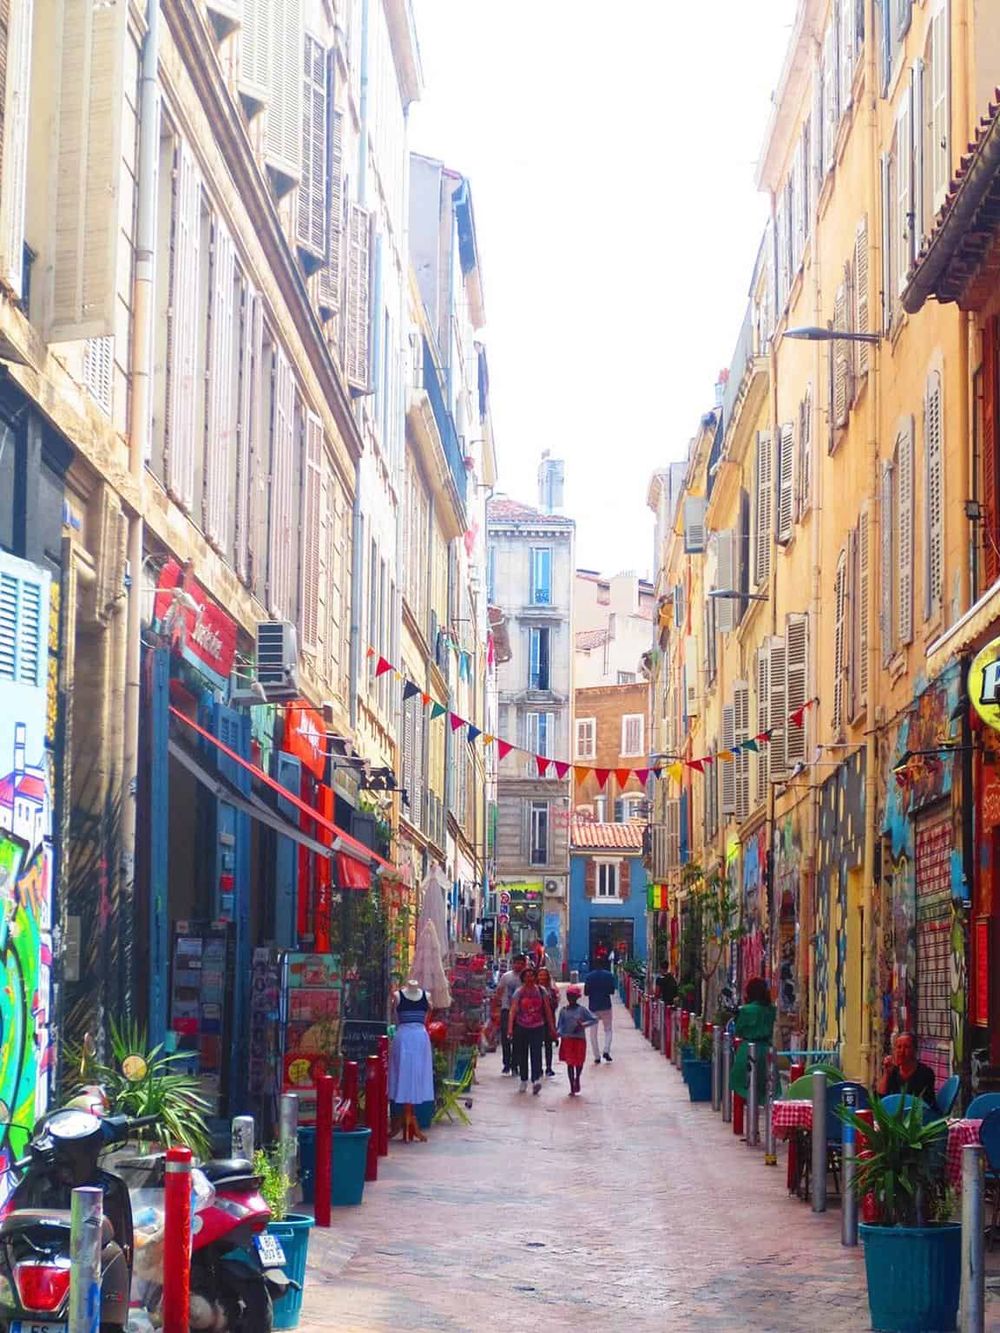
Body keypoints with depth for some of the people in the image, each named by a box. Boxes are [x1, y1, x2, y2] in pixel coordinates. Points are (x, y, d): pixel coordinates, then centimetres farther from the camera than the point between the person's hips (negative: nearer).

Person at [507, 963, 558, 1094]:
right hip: (521, 1028, 1)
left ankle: (536, 1080, -24)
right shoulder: (519, 992, -2)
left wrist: (552, 1027, 7)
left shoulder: (540, 991, 3)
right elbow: (513, 1011, -9)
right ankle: (523, 1081, 23)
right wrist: (510, 1029, -20)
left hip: (537, 1027, -1)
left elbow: (548, 1010, 8)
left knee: (536, 1053, -14)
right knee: (522, 1054, 9)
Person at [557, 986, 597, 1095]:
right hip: (567, 1039, 1)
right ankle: (572, 1087, 10)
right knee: (569, 1063, 1)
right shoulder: (563, 1010, 2)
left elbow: (594, 1020, -3)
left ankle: (577, 1079, 36)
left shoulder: (582, 1009, -2)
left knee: (579, 1062, 6)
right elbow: (560, 1024, 3)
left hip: (579, 1039, -1)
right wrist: (558, 1033, -16)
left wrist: (583, 1025, -15)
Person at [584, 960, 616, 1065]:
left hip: (593, 1007, 0)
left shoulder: (589, 976, -5)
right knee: (608, 1029, 13)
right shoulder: (609, 975, -4)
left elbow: (586, 992, -4)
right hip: (606, 1006, 0)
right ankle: (606, 1050, -8)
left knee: (593, 1032, 8)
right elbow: (612, 991, -1)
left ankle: (597, 1056, 4)